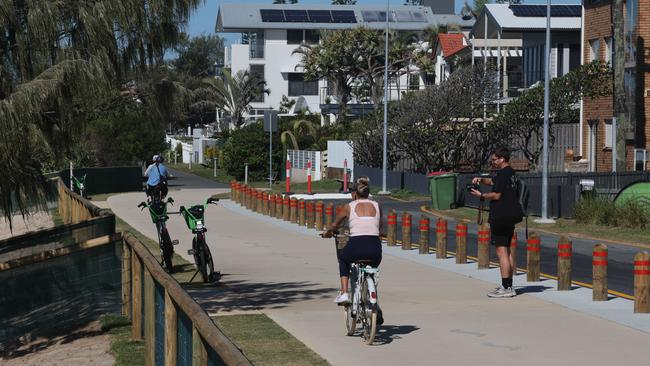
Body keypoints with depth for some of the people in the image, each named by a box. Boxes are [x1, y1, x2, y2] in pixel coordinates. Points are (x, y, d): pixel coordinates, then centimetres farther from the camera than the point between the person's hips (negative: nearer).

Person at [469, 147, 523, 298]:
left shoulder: (503, 174, -15)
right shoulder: (511, 173, 17)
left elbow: (497, 195, -19)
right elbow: (493, 182, 29)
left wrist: (481, 195, -5)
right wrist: (481, 180, 13)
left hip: (501, 216, -10)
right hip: (510, 216, 10)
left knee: (501, 251, -9)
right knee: (507, 250, 16)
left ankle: (506, 288, -11)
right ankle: (509, 285, 20)